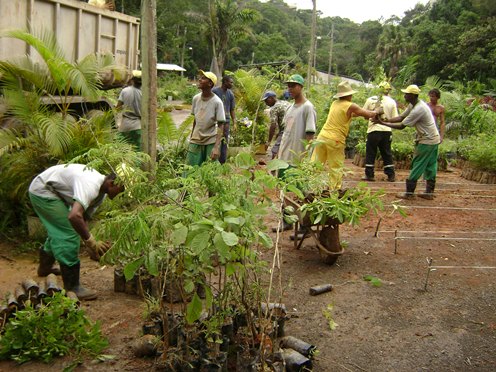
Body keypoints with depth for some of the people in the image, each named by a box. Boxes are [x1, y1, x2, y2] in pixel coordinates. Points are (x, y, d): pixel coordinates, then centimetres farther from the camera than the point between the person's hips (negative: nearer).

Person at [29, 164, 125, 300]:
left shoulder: (101, 193, -1)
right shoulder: (91, 186, -33)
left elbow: (84, 217, 4)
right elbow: (74, 216, -46)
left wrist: (90, 247, -6)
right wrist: (91, 242, -36)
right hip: (43, 190, -10)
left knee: (58, 231, 26)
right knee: (69, 234, -13)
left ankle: (45, 268, 50)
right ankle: (72, 286, -7)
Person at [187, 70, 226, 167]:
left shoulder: (217, 102, -15)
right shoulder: (196, 98, 1)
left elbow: (220, 125, -14)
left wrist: (216, 147, -23)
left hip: (211, 142, -4)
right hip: (196, 141, 4)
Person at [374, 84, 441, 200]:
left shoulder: (418, 109, -26)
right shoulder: (413, 105, 5)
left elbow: (401, 126, -22)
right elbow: (401, 117, 7)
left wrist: (383, 123, -17)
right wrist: (385, 120, -6)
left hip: (427, 141, -10)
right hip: (434, 139, 10)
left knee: (417, 166, -4)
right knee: (430, 166, 12)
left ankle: (409, 193, 1)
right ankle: (429, 192, 18)